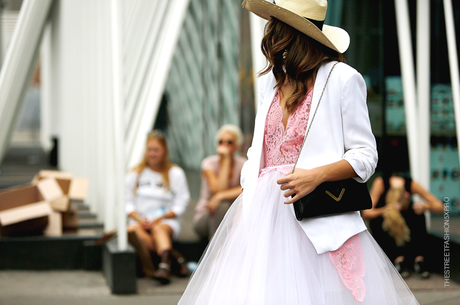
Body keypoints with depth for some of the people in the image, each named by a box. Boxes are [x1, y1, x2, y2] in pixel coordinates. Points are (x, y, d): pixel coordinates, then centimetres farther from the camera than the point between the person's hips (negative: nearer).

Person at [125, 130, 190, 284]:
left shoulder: (175, 173, 9)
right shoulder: (135, 174, 15)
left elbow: (181, 204, 2)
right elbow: (126, 201, 8)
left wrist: (160, 218, -13)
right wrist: (138, 218, -11)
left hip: (167, 221, -1)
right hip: (140, 220, 2)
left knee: (159, 229, -37)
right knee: (132, 231, -34)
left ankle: (164, 266, -59)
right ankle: (175, 257, -39)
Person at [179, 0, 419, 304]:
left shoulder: (341, 79, -3)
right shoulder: (271, 79, 16)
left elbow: (365, 156, -4)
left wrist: (317, 175, -20)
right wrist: (245, 204, 8)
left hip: (318, 222, -6)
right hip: (265, 217, 6)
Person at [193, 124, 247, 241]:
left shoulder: (242, 164, -4)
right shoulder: (209, 163, -9)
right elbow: (218, 190, -25)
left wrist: (221, 196, -34)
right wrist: (225, 160, -21)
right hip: (205, 217, -2)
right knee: (222, 206, -33)